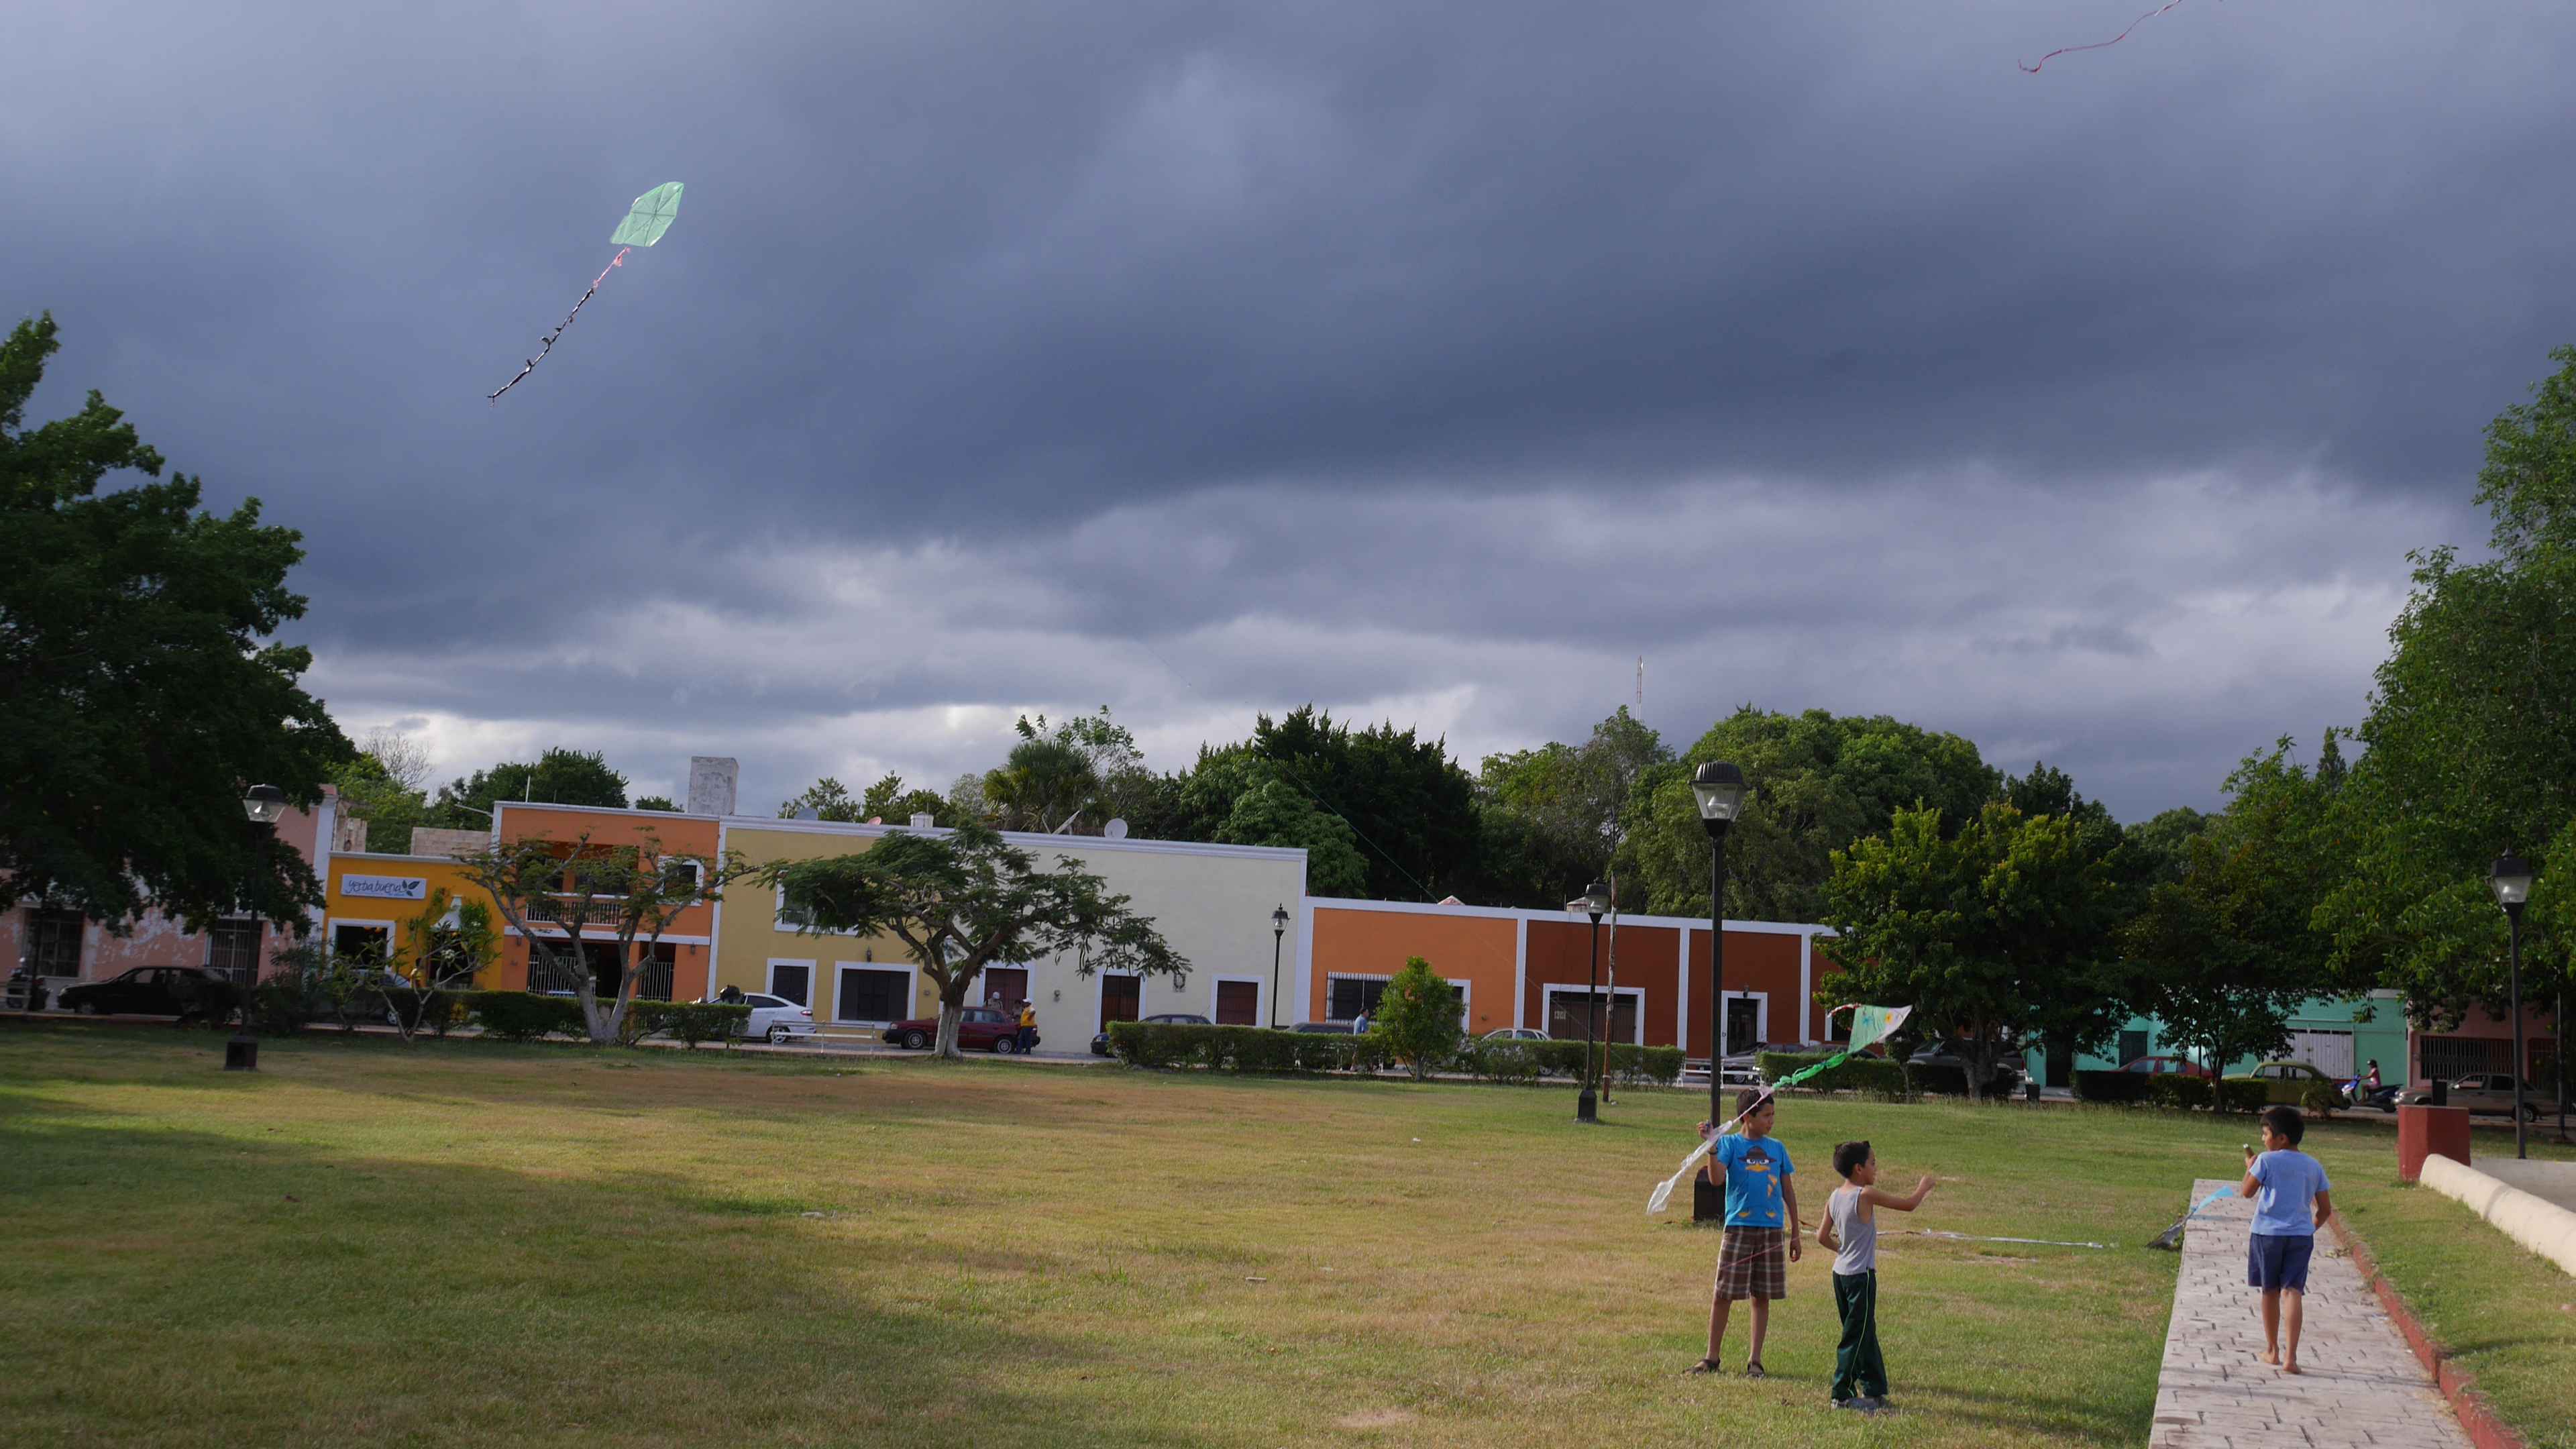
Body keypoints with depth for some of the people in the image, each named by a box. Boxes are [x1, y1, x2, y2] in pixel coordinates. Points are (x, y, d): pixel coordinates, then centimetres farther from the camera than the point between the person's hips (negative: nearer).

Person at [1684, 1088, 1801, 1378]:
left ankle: (1755, 1360, 14)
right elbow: (1716, 1178, -15)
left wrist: (1795, 1233, 13)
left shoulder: (1777, 1148, 10)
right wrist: (1711, 1146, -29)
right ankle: (1712, 1357, 9)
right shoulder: (1731, 1143, 0)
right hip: (1739, 1227, -3)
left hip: (1772, 1229, 3)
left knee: (1762, 1296, 6)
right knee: (1722, 1294, -1)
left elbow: (1788, 1191, 15)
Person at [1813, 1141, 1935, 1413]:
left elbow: (1823, 1237, 8)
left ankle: (1875, 1390, 26)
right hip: (1861, 1275, -8)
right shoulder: (1867, 1195, -17)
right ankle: (1843, 1395, 2)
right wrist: (1924, 1188, 7)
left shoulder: (1835, 1197, 5)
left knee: (1865, 1333, 18)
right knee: (1856, 1336, -1)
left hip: (1840, 1272, 8)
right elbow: (1909, 1205, -11)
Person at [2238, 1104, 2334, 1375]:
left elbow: (2247, 1192, 0)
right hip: (2301, 1235, 2)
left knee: (2270, 1291, 12)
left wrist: (2250, 1166, 14)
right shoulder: (2314, 1166, 7)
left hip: (2267, 1233, -2)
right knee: (2294, 1291, -3)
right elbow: (2325, 1209, 8)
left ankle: (2272, 1350, 24)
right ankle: (2290, 1357, -14)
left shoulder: (2267, 1160, -6)